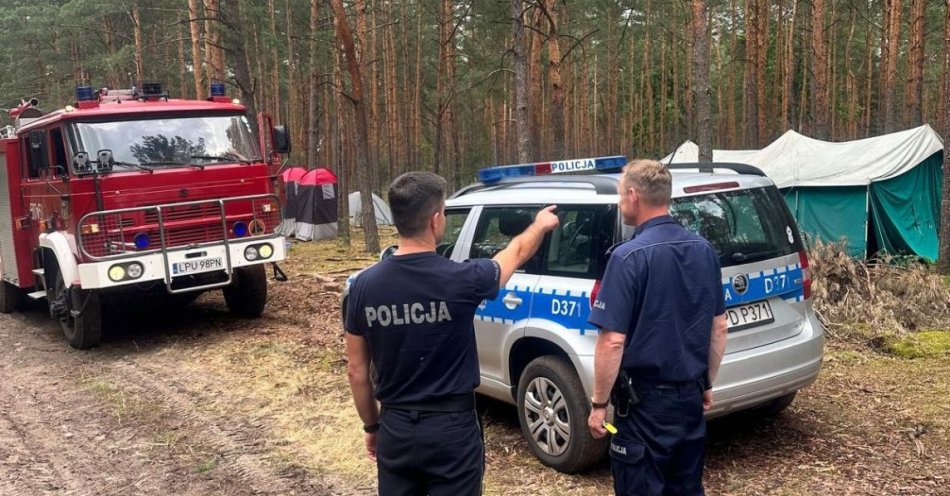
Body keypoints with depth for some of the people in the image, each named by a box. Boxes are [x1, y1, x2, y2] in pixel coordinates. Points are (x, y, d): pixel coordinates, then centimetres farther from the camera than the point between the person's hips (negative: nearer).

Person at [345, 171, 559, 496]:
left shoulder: (364, 286, -9)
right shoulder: (460, 279, -17)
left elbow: (357, 371, 0)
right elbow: (517, 252, 5)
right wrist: (540, 226, 26)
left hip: (395, 429, 3)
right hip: (452, 429, -3)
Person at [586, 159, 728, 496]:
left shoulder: (628, 256, -19)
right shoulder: (704, 250, 3)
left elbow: (612, 342, -21)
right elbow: (719, 328, 10)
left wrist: (598, 404, -10)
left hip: (646, 400, -7)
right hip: (690, 396, 7)